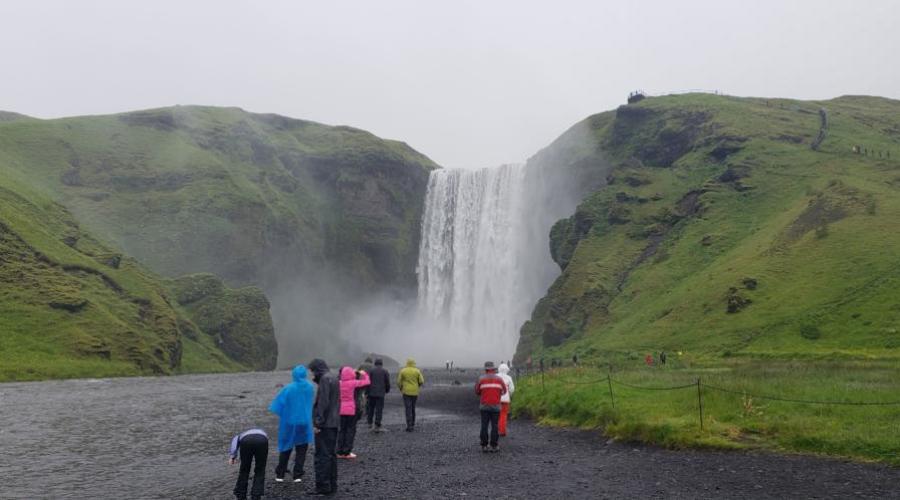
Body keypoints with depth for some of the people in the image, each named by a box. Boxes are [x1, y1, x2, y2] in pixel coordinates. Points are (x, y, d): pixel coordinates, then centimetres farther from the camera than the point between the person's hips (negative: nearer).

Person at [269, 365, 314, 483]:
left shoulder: (288, 389, -15)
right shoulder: (310, 387, -5)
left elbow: (278, 403, -12)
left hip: (289, 422, -1)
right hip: (304, 422, 1)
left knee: (286, 448, 13)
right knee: (301, 449, 11)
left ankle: (280, 474, 18)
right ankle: (297, 475, 7)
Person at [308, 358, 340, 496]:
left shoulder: (325, 379, -13)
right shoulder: (333, 378, 16)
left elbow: (323, 403, -19)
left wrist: (318, 423, -18)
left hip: (325, 424, -10)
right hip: (333, 422, 10)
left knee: (322, 455, -7)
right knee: (330, 454, 14)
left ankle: (323, 487, -5)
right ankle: (332, 485, 18)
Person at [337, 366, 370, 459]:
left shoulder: (340, 383, 0)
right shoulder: (354, 383, -12)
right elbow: (367, 382, -4)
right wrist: (364, 374, 14)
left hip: (341, 410, 5)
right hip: (351, 410, -5)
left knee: (341, 430, 13)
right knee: (350, 430, 5)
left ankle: (340, 452, 13)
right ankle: (347, 452, 4)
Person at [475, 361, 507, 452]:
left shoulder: (481, 379, -2)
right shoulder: (499, 379, 0)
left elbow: (477, 392, 7)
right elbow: (504, 391, 13)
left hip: (484, 406, 0)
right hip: (495, 406, 0)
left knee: (484, 426, 3)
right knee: (494, 426, 3)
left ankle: (484, 446, 3)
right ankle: (494, 446, 3)